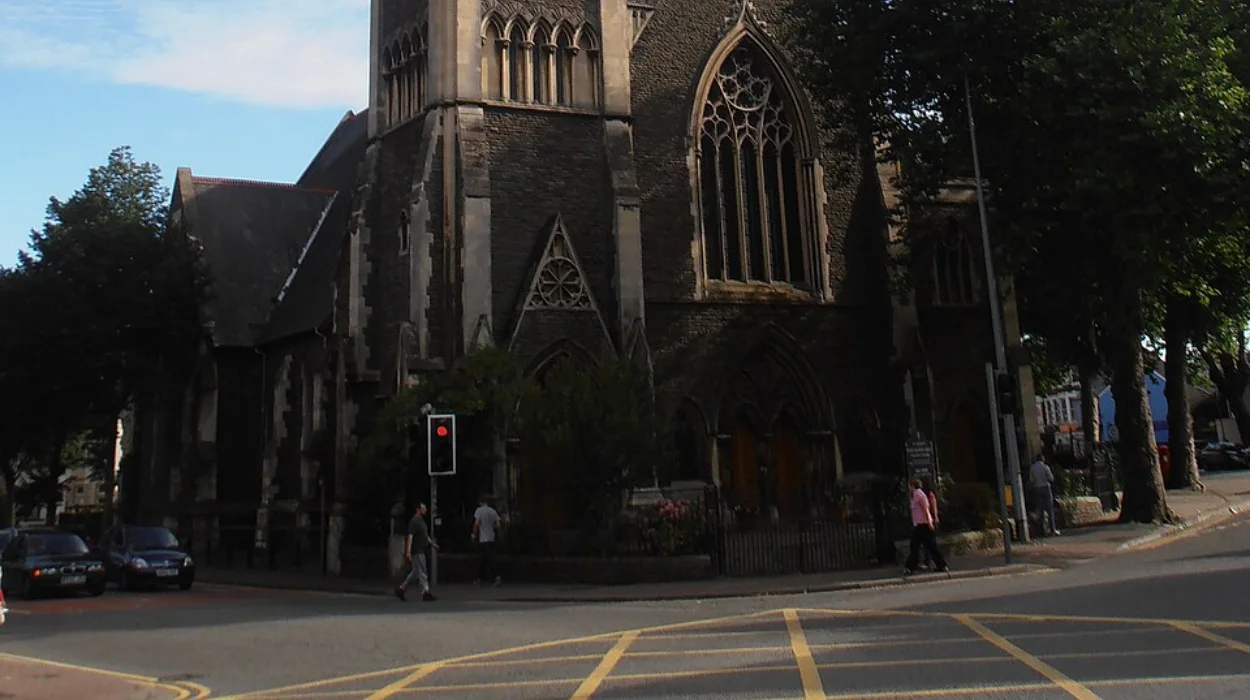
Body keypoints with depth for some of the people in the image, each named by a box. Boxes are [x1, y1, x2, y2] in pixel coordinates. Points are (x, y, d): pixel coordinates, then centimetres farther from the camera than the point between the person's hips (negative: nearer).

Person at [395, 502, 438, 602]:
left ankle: (401, 588, 19)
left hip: (421, 551, 10)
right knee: (421, 572, -5)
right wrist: (408, 551, -28)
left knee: (415, 573, 14)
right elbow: (410, 536, -22)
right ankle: (425, 592, -2)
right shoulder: (414, 521, -15)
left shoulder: (421, 521, 16)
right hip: (416, 551, -10)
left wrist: (432, 543, 22)